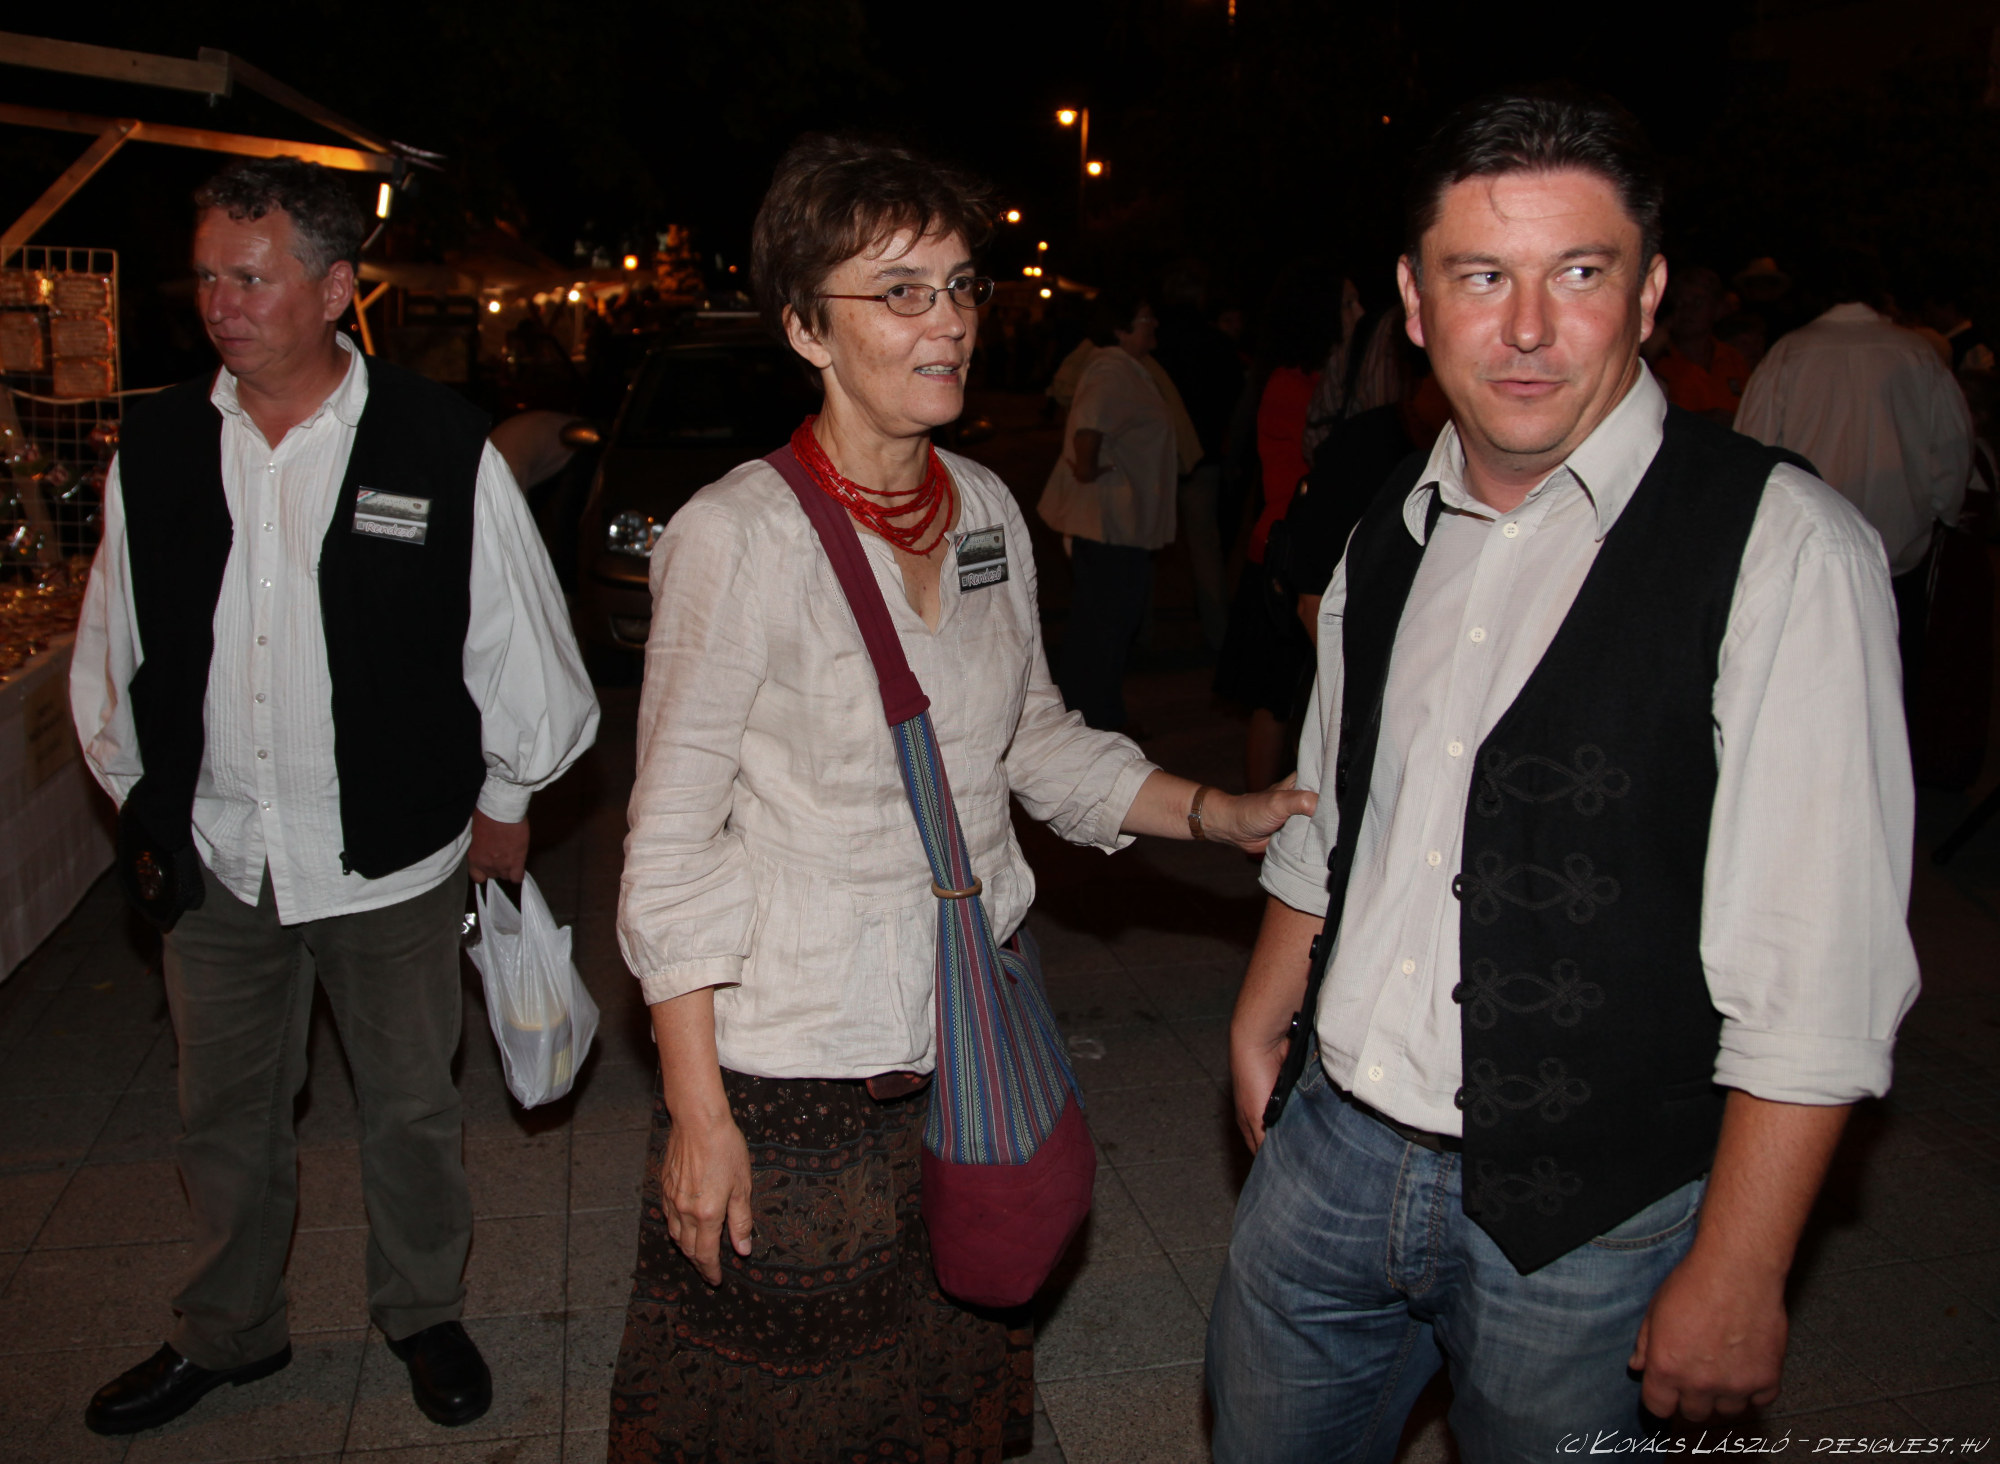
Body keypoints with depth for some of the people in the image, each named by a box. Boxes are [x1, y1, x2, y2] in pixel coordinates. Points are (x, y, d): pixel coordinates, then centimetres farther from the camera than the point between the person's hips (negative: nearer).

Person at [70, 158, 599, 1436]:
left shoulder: (442, 447, -12)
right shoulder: (157, 449, -1)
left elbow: (521, 642, -4)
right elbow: (114, 653, 10)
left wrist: (504, 801, 2)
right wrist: (139, 800, 13)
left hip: (391, 860, -3)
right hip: (214, 859, 3)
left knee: (411, 1111, 15)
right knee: (225, 1117, 19)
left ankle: (425, 1316, 39)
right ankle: (229, 1332, 43)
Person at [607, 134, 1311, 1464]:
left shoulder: (988, 509, 2)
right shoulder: (739, 537, -16)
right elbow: (672, 842, -13)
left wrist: (1220, 814, 1)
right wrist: (698, 1113, -14)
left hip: (977, 1040, 6)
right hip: (800, 1065, -5)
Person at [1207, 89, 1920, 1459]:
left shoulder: (1785, 549, -17)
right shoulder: (1394, 527, 4)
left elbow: (1814, 979, -18)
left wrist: (1736, 1275, -17)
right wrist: (1260, 1021, 20)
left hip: (1579, 1220, -5)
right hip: (1328, 1152, 6)